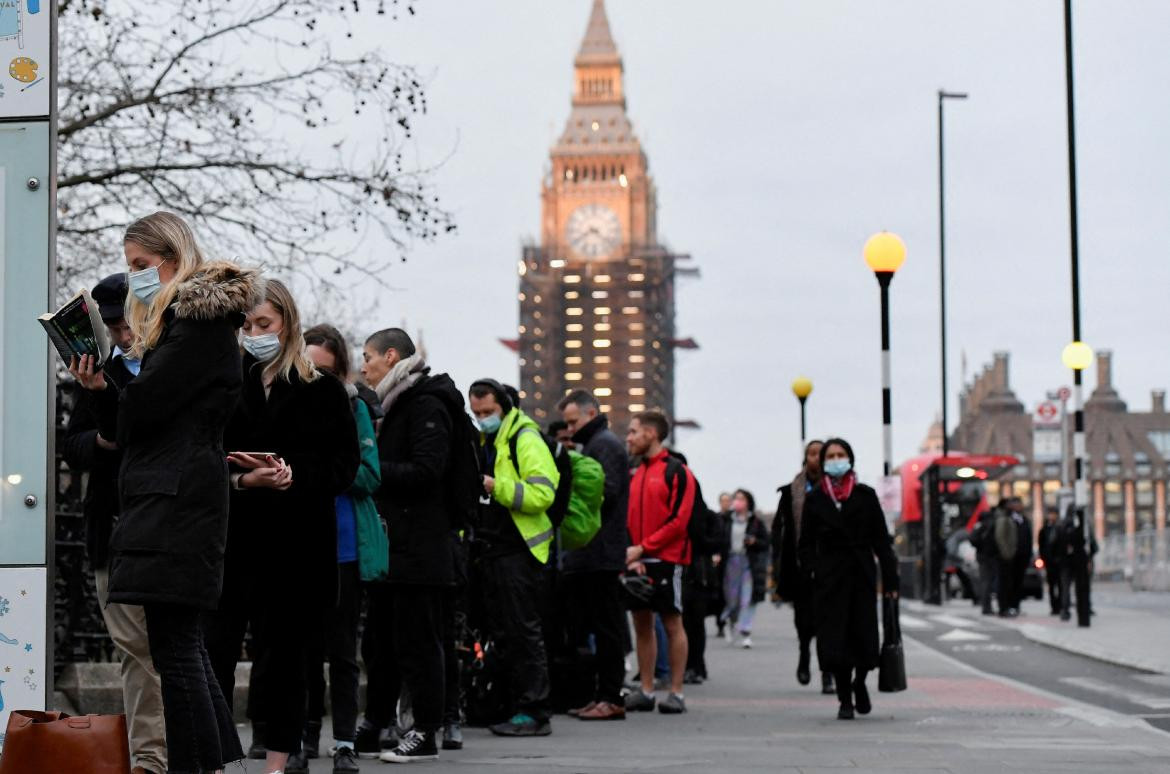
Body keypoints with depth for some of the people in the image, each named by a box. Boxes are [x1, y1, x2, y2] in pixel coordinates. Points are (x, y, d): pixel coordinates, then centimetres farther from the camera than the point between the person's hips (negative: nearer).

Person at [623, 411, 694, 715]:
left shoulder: (677, 471, -5)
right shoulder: (634, 473, 15)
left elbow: (678, 520, -12)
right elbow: (626, 518, 15)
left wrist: (642, 548, -15)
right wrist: (629, 554, -2)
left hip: (666, 559, -6)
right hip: (637, 561, 6)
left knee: (672, 623, -3)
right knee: (642, 623, 7)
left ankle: (676, 693, -1)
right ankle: (646, 691, 12)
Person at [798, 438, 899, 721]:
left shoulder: (865, 496, 5)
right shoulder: (815, 499, 5)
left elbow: (881, 539, 4)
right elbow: (806, 544, 7)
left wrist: (890, 579, -1)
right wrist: (813, 570, -10)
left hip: (862, 573, 0)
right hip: (830, 577, 0)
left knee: (863, 633, 1)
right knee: (835, 637, -5)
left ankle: (859, 683, 29)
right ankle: (845, 699, 5)